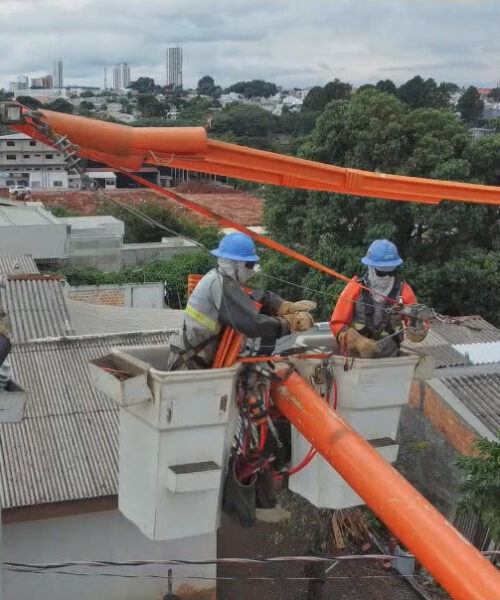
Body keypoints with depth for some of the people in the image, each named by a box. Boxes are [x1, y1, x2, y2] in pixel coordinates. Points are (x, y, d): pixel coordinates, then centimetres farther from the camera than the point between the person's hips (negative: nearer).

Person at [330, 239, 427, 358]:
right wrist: (359, 342, -17)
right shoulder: (356, 288, -5)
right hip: (358, 357, -2)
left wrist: (416, 327, -19)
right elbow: (337, 323, -3)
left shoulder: (403, 290, -1)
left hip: (390, 359, 2)